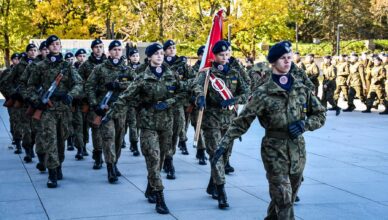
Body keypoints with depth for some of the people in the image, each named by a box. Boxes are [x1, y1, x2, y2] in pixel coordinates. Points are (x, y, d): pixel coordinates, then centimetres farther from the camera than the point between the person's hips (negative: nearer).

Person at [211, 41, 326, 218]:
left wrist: (304, 124, -9)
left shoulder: (302, 89, 5)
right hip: (274, 150, -4)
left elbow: (320, 116, 11)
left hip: (298, 149, 5)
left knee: (289, 197, 15)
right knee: (283, 199, -9)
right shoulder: (263, 93, -7)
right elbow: (242, 121, -9)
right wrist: (223, 145, -17)